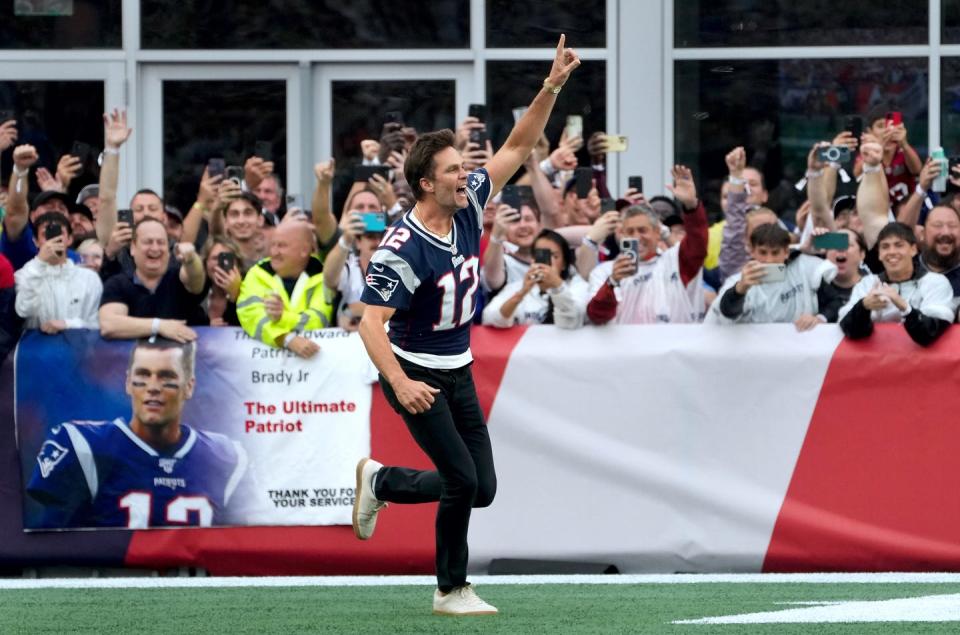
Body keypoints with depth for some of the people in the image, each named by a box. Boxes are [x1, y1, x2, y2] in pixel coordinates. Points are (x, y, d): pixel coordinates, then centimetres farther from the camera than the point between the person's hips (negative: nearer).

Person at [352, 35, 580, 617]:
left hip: (459, 372, 7)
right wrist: (400, 384, -41)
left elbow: (518, 147, 2)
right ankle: (452, 590, 8)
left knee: (482, 488, 6)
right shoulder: (403, 248, -23)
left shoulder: (469, 207, -3)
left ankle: (380, 482, 27)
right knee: (463, 480, -12)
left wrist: (552, 86, -10)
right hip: (416, 373, -7)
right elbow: (371, 323, -26)